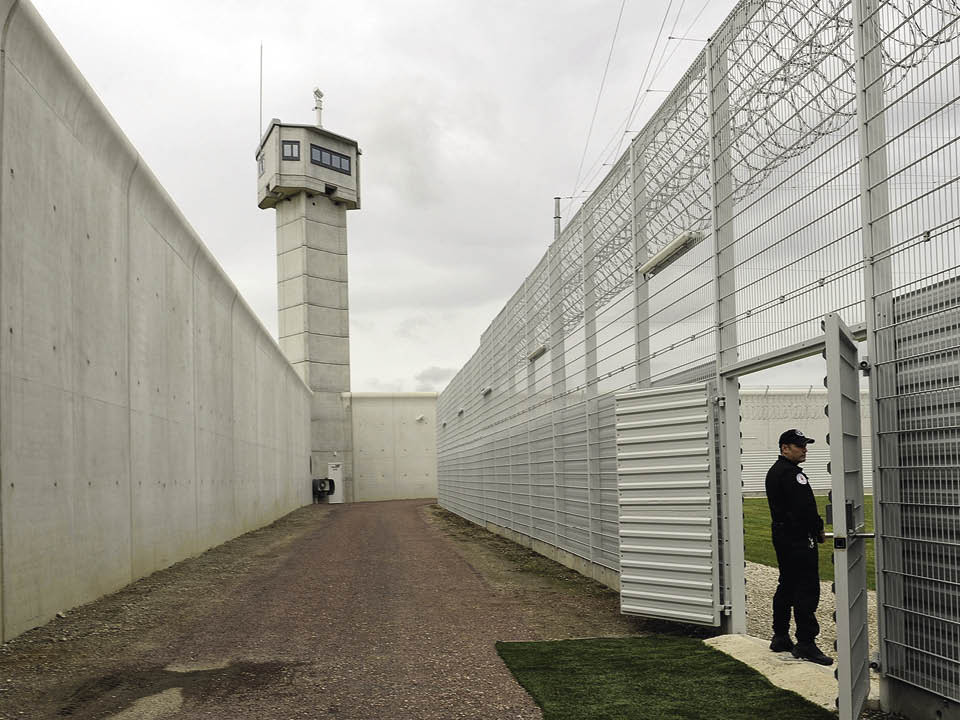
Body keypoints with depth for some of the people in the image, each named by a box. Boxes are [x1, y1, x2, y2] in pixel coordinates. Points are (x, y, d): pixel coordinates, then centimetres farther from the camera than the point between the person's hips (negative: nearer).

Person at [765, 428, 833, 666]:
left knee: (787, 586, 16)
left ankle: (780, 637, 22)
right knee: (807, 589, -8)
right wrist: (818, 529, -7)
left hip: (781, 535, 11)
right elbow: (804, 507, -23)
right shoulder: (791, 473, -17)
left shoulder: (774, 471, 16)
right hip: (798, 538, -11)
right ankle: (806, 643, -7)